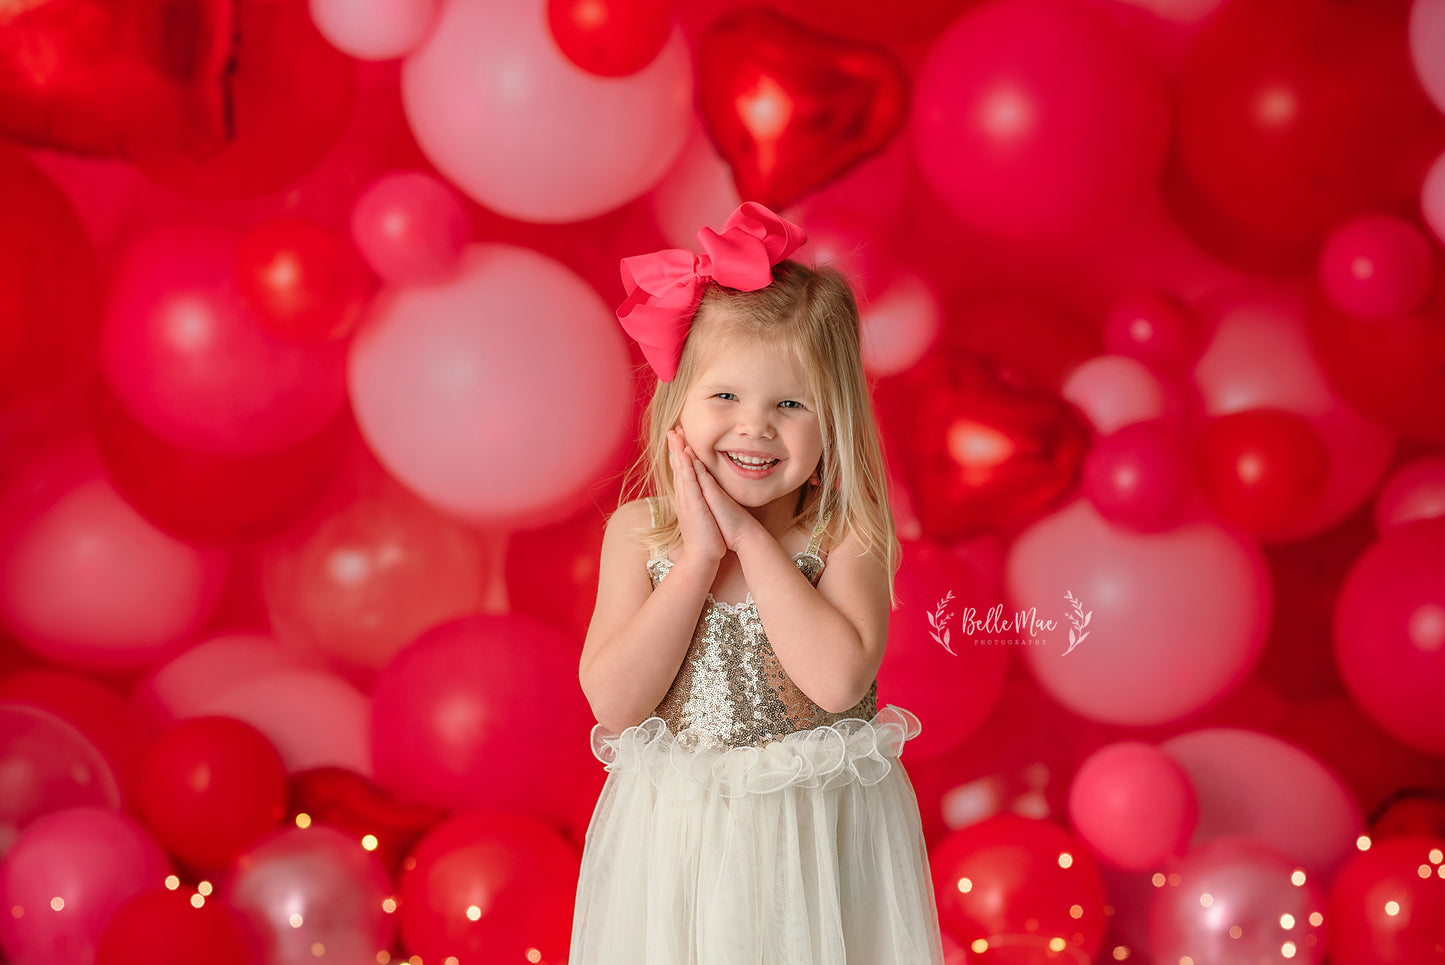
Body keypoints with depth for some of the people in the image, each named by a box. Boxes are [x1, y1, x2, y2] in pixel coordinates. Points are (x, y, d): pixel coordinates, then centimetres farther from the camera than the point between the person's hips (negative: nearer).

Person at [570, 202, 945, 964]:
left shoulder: (848, 532, -9)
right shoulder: (639, 530, -4)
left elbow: (839, 678, -25)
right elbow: (614, 701, -14)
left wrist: (751, 539, -21)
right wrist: (699, 556, -18)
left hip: (818, 835, -1)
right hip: (676, 835, 1)